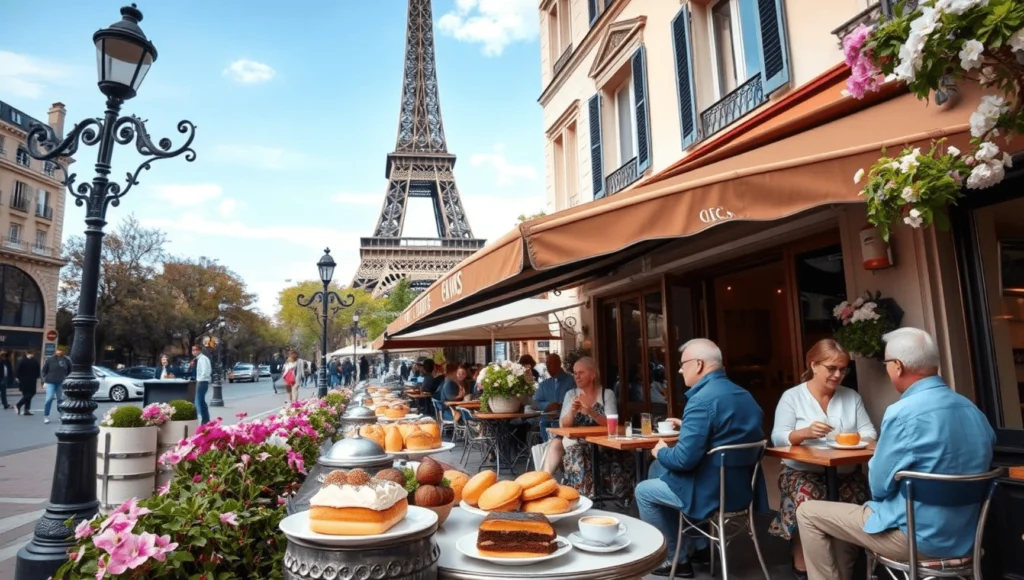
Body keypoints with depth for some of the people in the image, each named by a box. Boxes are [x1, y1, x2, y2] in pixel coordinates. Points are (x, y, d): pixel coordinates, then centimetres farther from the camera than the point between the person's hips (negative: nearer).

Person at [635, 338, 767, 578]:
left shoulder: (702, 399, -23)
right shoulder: (743, 394, 7)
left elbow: (684, 459, -26)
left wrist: (661, 452, -5)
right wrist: (687, 427, 21)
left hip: (712, 493, -9)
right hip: (742, 487, 9)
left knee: (643, 491, 11)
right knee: (659, 470, 26)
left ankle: (677, 559, 21)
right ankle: (698, 546, 30)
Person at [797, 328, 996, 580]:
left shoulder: (903, 413, -22)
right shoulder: (974, 411, 3)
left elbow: (879, 486, -14)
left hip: (919, 539, -8)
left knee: (808, 513, 6)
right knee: (851, 513, 27)